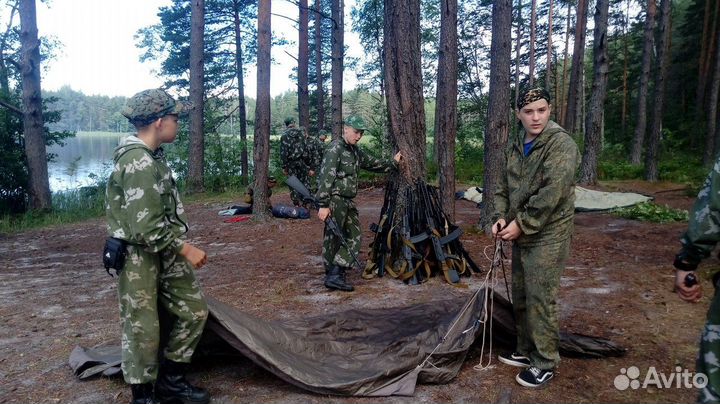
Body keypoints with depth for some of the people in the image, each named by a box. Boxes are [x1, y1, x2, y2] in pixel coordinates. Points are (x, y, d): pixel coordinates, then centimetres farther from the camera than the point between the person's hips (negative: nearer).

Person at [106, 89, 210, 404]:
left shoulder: (151, 156, 9)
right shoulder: (138, 163, -22)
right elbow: (145, 228, -26)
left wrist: (179, 248, 19)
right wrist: (186, 249, -17)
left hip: (164, 253, 10)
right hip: (138, 258, -10)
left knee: (194, 310, 12)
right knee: (143, 330, 4)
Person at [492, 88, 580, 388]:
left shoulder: (560, 144, -15)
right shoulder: (514, 146, 9)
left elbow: (551, 194, -23)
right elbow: (504, 186, 15)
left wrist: (521, 225, -18)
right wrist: (501, 217, -1)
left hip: (547, 236, -8)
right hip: (521, 234, 8)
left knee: (541, 300, -3)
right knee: (521, 296, 16)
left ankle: (545, 363, 13)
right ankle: (526, 351, 33)